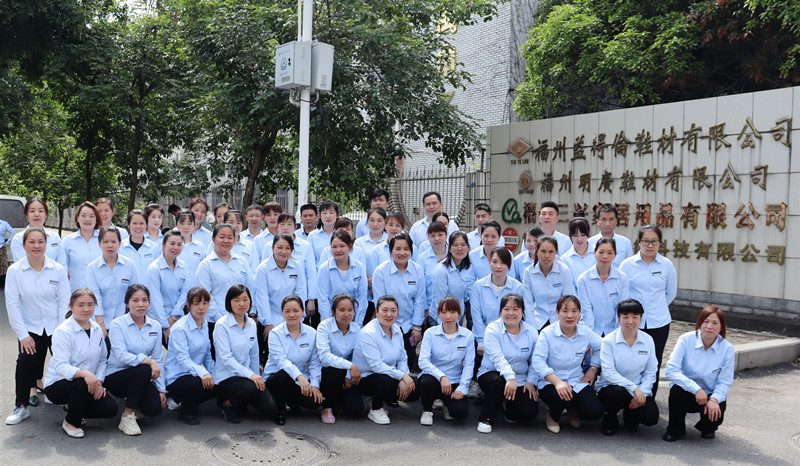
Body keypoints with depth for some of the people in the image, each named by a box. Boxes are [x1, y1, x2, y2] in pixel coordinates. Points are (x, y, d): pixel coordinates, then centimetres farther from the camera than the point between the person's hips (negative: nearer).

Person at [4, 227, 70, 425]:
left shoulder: (58, 270, -3)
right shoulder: (14, 271, -5)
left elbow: (64, 302, -1)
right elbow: (12, 305, -5)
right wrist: (22, 335, -10)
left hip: (55, 327, 1)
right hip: (30, 328, -1)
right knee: (26, 360, -21)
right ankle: (21, 406, -4)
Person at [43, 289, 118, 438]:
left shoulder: (97, 329, 4)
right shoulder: (63, 331, -17)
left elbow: (102, 360, 9)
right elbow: (61, 366, -27)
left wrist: (99, 382, -8)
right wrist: (83, 373, -45)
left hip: (88, 383, 6)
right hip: (56, 385, -6)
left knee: (110, 409, -13)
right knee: (82, 384, -38)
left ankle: (74, 407, 16)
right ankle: (70, 422, -9)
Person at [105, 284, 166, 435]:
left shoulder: (155, 326, 4)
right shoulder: (117, 324, -8)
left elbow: (158, 360, 5)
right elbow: (121, 355, -20)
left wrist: (162, 389, -1)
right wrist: (148, 361, -31)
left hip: (141, 378, 4)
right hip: (116, 376, -4)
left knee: (155, 408, -22)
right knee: (143, 370, -35)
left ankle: (134, 401, 15)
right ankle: (127, 416, -19)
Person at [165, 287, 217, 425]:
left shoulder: (204, 325, 10)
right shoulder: (180, 328, -16)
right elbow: (183, 359, -25)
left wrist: (213, 375, 6)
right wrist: (202, 373, -40)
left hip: (194, 374, 8)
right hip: (176, 377, -8)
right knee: (201, 384, -35)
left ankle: (182, 400, 11)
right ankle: (185, 411, -4)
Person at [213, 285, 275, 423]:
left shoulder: (251, 324, 9)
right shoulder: (222, 325, -11)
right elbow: (226, 358, -18)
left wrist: (258, 377, 11)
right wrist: (250, 375, -26)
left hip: (247, 374, 6)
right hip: (225, 377, -6)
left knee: (269, 410, -12)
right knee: (253, 387, -35)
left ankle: (240, 402, 17)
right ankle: (227, 404, -5)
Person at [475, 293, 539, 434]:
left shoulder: (531, 332, 3)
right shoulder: (492, 329, -9)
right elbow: (497, 358, -23)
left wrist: (531, 381, -8)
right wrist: (510, 378, -39)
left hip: (521, 380, 3)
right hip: (491, 374, -3)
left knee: (530, 411, -19)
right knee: (500, 381, -39)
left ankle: (510, 409, 18)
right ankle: (485, 419, -17)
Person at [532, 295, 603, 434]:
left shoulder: (585, 332, 2)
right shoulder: (547, 333, -11)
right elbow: (538, 361, -19)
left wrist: (593, 369, 6)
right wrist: (558, 382, -31)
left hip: (577, 381, 3)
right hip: (550, 383, -3)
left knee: (595, 412, -21)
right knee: (562, 396, -37)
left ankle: (574, 409, 17)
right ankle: (553, 417, 1)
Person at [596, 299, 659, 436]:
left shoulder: (648, 340, 3)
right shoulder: (609, 341, -9)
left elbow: (651, 372, 4)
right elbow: (608, 372, -17)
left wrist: (642, 392, -13)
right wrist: (634, 388, -24)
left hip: (640, 390, 3)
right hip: (611, 387, -3)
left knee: (651, 417, -21)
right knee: (618, 393, -38)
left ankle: (630, 414, 17)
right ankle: (610, 417, -1)